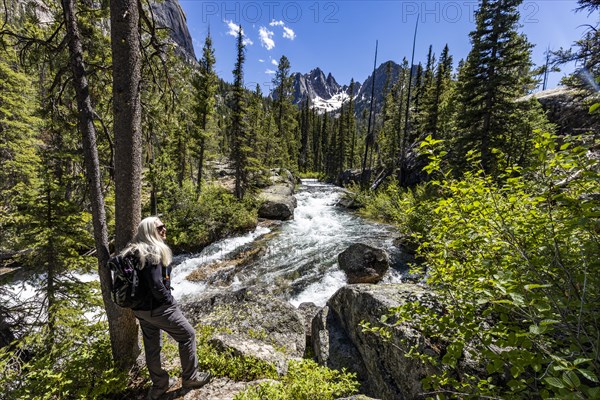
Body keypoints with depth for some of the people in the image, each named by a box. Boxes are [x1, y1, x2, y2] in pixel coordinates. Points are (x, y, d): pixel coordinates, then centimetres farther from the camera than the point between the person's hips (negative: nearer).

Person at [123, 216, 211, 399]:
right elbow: (156, 286, -28)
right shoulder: (153, 253, -24)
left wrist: (141, 301, 20)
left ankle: (159, 385, 41)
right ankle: (190, 377, 25)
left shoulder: (135, 251, 6)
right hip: (157, 308, -9)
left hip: (140, 308, 9)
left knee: (151, 346, 22)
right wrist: (170, 300, -13)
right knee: (187, 335, 9)